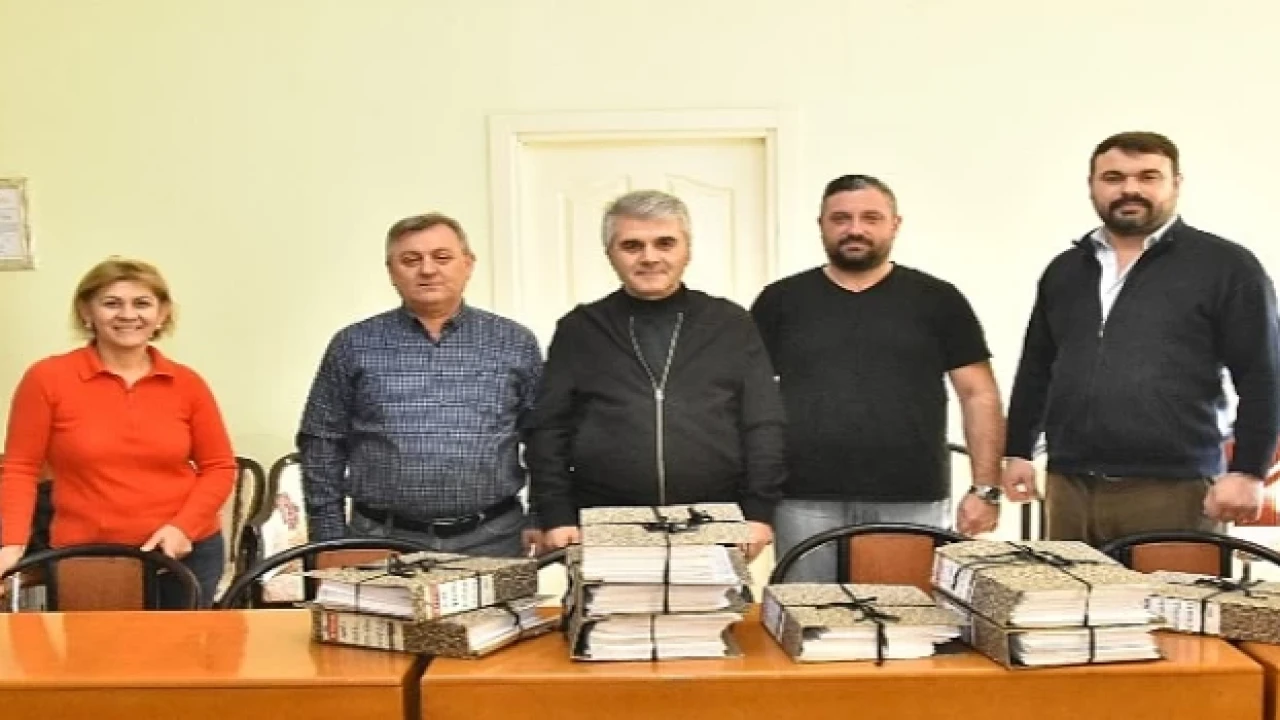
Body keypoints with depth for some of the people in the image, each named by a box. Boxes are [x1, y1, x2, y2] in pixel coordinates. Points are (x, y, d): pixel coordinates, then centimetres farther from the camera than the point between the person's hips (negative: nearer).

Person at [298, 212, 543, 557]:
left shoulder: (515, 343, 5)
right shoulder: (353, 346, 4)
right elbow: (323, 447, 6)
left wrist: (541, 520, 0)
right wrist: (330, 542, 2)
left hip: (492, 539, 1)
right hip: (382, 540, 0)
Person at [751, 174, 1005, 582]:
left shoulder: (938, 301, 5)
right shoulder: (780, 302, 6)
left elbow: (979, 396, 5)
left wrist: (985, 489, -2)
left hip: (914, 503, 0)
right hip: (805, 503, 1)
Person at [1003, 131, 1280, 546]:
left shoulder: (1225, 265, 1)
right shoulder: (1064, 270, 15)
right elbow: (1036, 370, 19)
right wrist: (1018, 451, 14)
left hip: (1173, 491, -4)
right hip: (1069, 488, 4)